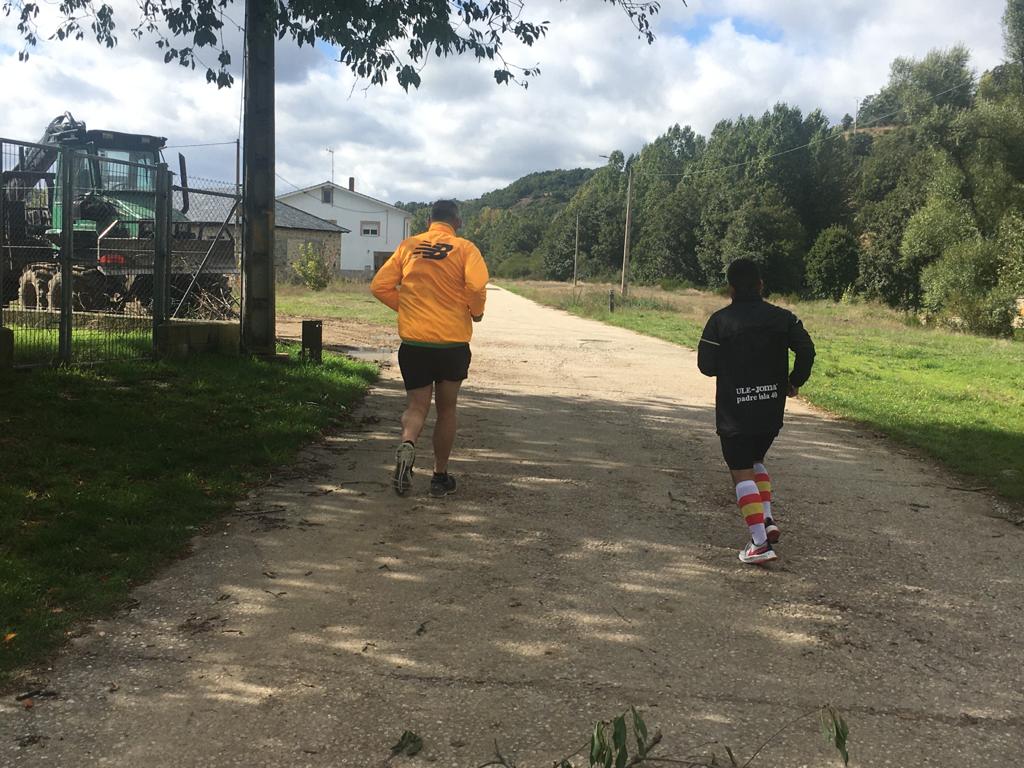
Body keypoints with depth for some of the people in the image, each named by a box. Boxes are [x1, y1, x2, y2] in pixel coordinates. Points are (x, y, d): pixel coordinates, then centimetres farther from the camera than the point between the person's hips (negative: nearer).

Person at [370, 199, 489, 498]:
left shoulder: (408, 246, 5)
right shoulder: (464, 248, -3)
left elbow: (380, 286, 3)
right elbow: (477, 287, -18)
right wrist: (476, 313, 1)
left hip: (413, 339, 1)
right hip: (453, 341, -1)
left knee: (417, 406, 7)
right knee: (446, 409, 13)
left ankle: (407, 445, -25)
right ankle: (440, 476, 18)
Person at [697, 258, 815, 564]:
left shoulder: (720, 320, -8)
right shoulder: (782, 317, 1)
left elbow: (706, 365, -7)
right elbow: (806, 350, -7)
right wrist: (794, 381, 7)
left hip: (734, 412, -4)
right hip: (772, 410, 4)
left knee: (742, 472, 0)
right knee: (755, 461, 25)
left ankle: (759, 542, -8)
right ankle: (768, 520, 12)